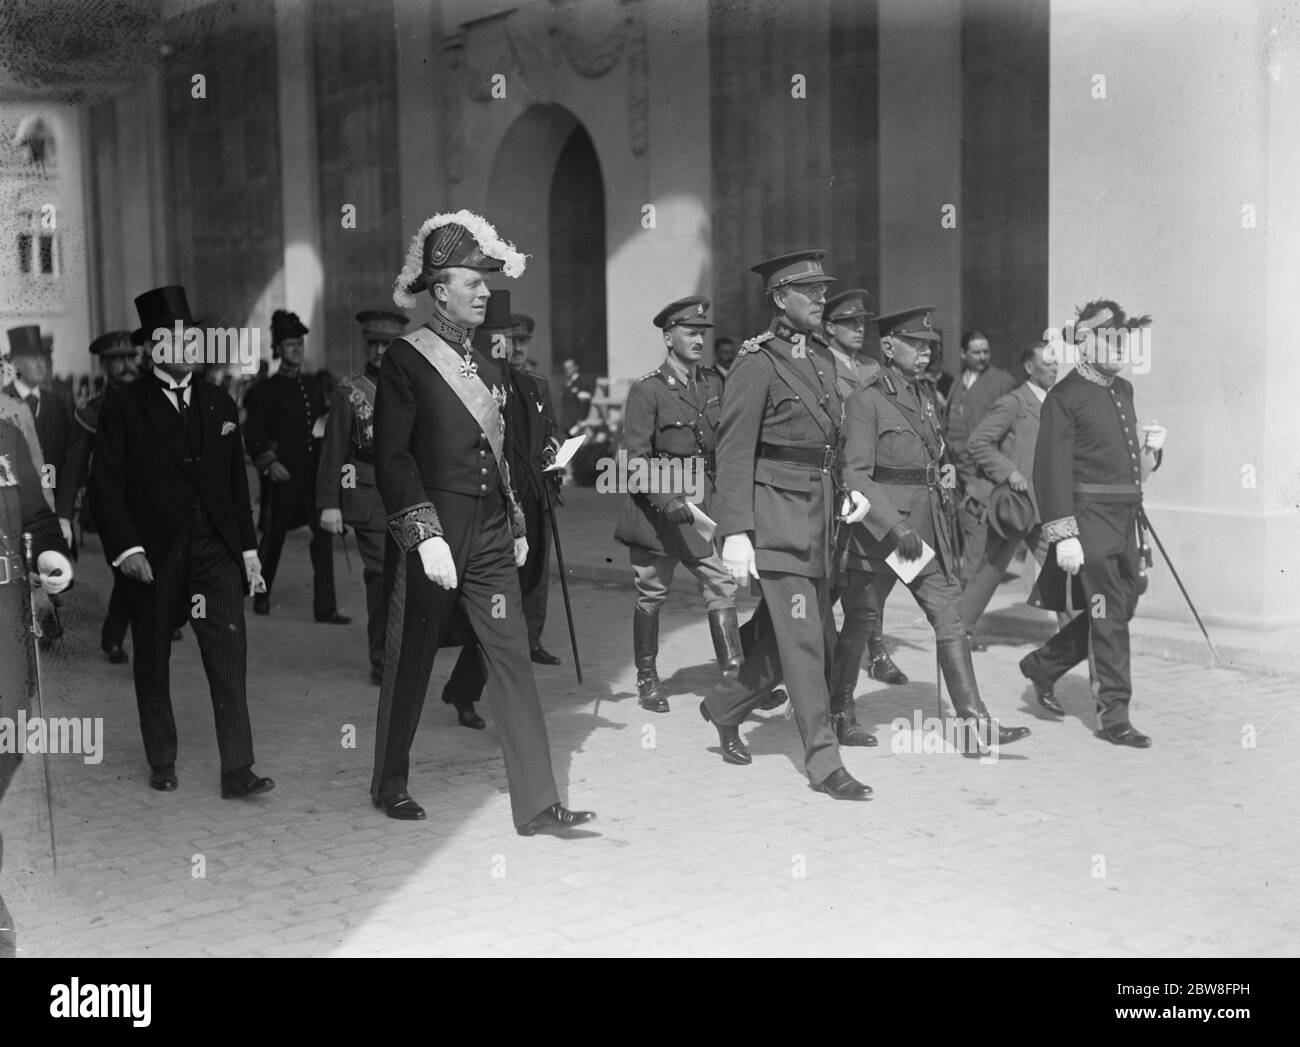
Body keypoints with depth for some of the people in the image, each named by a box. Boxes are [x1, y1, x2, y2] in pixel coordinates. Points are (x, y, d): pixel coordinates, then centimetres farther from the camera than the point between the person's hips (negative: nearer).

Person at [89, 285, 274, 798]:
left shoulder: (220, 405, 13)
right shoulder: (124, 406, 0)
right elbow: (106, 483, -5)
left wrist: (248, 549, 11)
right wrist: (126, 547, -15)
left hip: (216, 552, 2)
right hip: (153, 557, -2)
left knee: (230, 658, -8)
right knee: (152, 663, 9)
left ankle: (237, 771, -7)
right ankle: (161, 764, 25)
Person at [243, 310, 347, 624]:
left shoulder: (316, 384, 14)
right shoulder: (265, 390, 0)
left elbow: (327, 419, 21)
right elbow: (254, 433, -4)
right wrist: (269, 462, -15)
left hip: (315, 472, 4)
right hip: (284, 475, -4)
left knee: (324, 532, -6)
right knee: (274, 536, 7)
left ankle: (325, 606, -5)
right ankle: (261, 596, 28)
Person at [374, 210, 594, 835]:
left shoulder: (488, 369, 13)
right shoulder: (406, 360, -7)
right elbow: (392, 459, -12)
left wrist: (517, 526, 16)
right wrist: (427, 535, -18)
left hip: (491, 536, 6)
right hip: (435, 531, -6)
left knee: (512, 658, 0)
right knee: (410, 660, 7)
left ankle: (536, 804, 1)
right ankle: (390, 785, 26)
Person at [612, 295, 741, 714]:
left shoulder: (714, 382, 7)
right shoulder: (647, 389, -10)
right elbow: (635, 459, -13)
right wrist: (667, 502, -23)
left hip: (703, 504, 4)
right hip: (657, 506, -4)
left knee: (722, 586, -6)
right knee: (651, 595, 7)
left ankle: (733, 675, -5)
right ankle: (647, 679, 22)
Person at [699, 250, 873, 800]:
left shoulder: (822, 357, 14)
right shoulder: (757, 361, -10)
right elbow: (733, 452, -13)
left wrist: (847, 491, 9)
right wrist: (735, 533, -19)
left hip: (818, 515, 8)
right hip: (776, 515, -8)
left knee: (815, 638, 14)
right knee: (802, 640, -5)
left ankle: (723, 706, 33)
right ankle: (823, 761, 3)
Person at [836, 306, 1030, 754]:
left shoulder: (923, 397, 14)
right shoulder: (865, 401, -11)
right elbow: (855, 476, -17)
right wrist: (895, 527, -24)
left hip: (927, 533, 7)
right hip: (878, 533, -7)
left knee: (950, 620, -2)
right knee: (859, 625, 7)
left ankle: (975, 725, -5)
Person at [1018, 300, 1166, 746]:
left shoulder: (1123, 390, 15)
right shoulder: (1065, 396, -10)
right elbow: (1052, 470, -14)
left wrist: (1149, 447, 3)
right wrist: (1064, 535, -19)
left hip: (1125, 516, 8)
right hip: (1090, 515, -8)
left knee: (1122, 606, 12)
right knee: (1110, 616, -6)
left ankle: (1043, 665, 29)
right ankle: (1115, 716, 2)